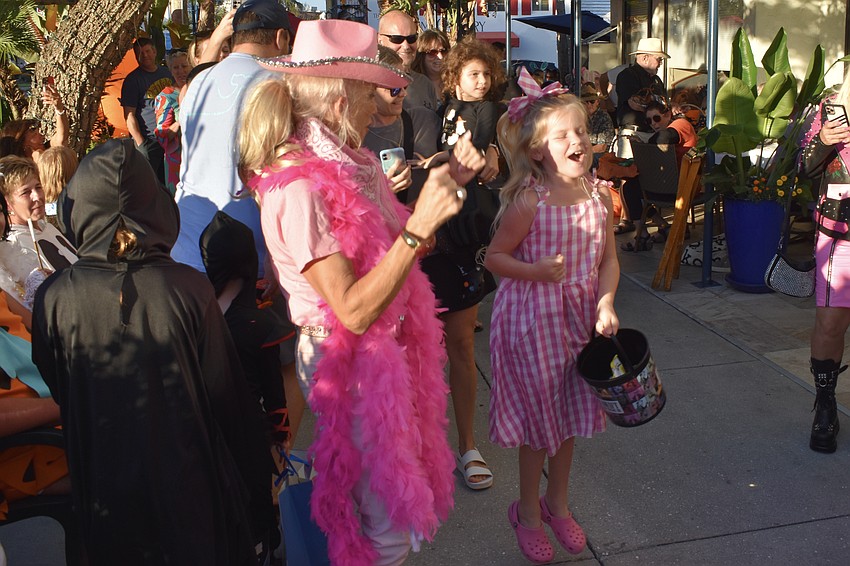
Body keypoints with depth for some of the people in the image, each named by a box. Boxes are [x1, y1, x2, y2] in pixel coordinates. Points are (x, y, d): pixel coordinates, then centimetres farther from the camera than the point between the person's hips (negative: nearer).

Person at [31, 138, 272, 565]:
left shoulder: (54, 298, -16)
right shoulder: (188, 287, -18)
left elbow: (56, 397, -2)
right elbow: (226, 395, -11)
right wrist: (253, 479, 3)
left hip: (108, 501, 1)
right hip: (190, 485, -1)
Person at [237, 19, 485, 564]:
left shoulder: (351, 161, 2)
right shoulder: (297, 188, -25)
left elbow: (395, 248, 6)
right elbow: (353, 310, -29)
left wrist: (448, 182, -2)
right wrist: (419, 227, -34)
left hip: (385, 350, 9)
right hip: (348, 363, -9)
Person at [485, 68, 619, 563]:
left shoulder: (598, 194, -3)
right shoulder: (529, 200, -18)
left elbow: (609, 259, 4)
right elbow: (495, 256, -12)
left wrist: (605, 304, -9)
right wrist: (536, 272, -28)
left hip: (581, 315, 5)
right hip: (533, 317, -5)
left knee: (569, 415, 17)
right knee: (539, 416, 8)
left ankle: (558, 504, 39)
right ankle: (529, 512, 31)